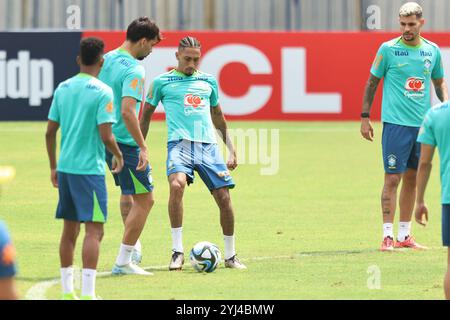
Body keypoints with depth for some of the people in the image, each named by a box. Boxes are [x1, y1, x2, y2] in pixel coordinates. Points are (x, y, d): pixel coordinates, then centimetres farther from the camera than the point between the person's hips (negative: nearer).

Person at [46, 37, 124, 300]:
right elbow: (106, 135, -16)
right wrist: (118, 155, 3)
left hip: (65, 168, 7)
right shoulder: (103, 92, -11)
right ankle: (88, 293, -14)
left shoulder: (63, 88, 8)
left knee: (70, 229, 15)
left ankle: (67, 290, 19)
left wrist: (54, 167, 20)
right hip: (90, 168, -7)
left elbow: (50, 132, 10)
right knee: (94, 230, -6)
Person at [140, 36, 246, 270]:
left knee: (223, 196, -5)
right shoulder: (162, 82, 8)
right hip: (179, 143, -4)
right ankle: (177, 252, -23)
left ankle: (230, 256, 13)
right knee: (177, 185, -31)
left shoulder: (208, 81, 18)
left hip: (208, 145, 4)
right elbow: (146, 115, 16)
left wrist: (230, 147, 28)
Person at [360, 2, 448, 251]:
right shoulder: (388, 49, -4)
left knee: (412, 179, 9)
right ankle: (387, 236, -7)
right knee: (393, 178, -8)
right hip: (396, 124, -4)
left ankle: (404, 235, 16)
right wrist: (365, 117, -1)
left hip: (423, 124, 4)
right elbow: (372, 82, 2)